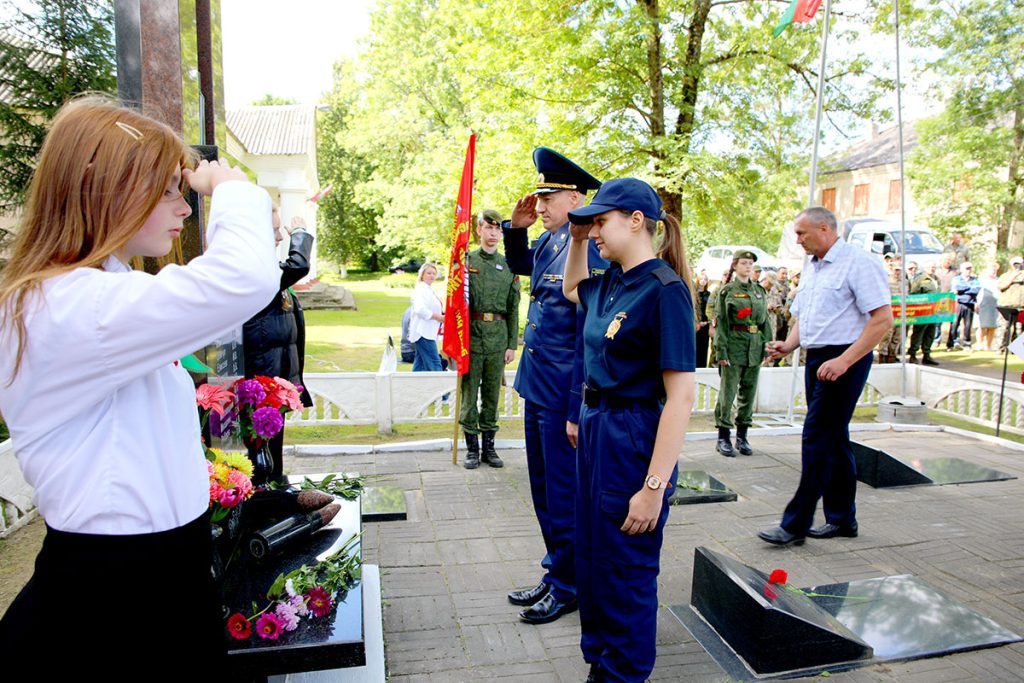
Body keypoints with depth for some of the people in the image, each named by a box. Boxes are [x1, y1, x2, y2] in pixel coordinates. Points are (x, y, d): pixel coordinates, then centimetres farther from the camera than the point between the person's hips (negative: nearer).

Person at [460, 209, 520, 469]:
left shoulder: (509, 266, 8)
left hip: (498, 338, 2)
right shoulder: (466, 261, 2)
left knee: (492, 394, 9)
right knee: (470, 394, 3)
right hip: (471, 334, -2)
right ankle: (472, 448, 13)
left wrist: (512, 344, 3)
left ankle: (489, 447, 19)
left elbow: (513, 309, 8)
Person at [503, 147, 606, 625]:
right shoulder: (550, 241, 6)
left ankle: (567, 588, 26)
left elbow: (589, 342, -21)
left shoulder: (589, 254, -19)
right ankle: (556, 573, 38)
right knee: (543, 490, 20)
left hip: (562, 396, -9)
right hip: (537, 388, 9)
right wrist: (516, 228, 10)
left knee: (563, 495, 7)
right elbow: (520, 266, 29)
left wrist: (576, 413, -19)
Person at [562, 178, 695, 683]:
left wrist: (655, 486, -24)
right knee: (592, 561, 22)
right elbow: (571, 289, 31)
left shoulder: (664, 289, -19)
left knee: (626, 572, 8)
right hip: (595, 430, 9)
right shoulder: (611, 282, 5)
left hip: (633, 440, -9)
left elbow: (681, 396, -22)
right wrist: (577, 239, 14)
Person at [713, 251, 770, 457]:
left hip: (755, 347, 5)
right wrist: (722, 351, -13)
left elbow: (765, 321, 14)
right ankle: (723, 438, 5)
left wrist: (767, 346, 7)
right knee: (728, 392, -3)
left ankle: (742, 436, 19)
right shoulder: (727, 291, -2)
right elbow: (720, 323, -7)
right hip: (734, 346, -5)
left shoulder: (759, 291, 12)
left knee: (749, 392, 9)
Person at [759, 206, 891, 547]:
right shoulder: (811, 268, 16)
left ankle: (795, 524, -1)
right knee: (834, 440, 14)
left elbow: (883, 318, -17)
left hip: (844, 360, -9)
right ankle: (842, 519, 26)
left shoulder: (859, 262, -11)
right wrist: (789, 345, 3)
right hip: (816, 359, 9)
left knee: (818, 440, -8)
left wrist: (843, 361, -23)